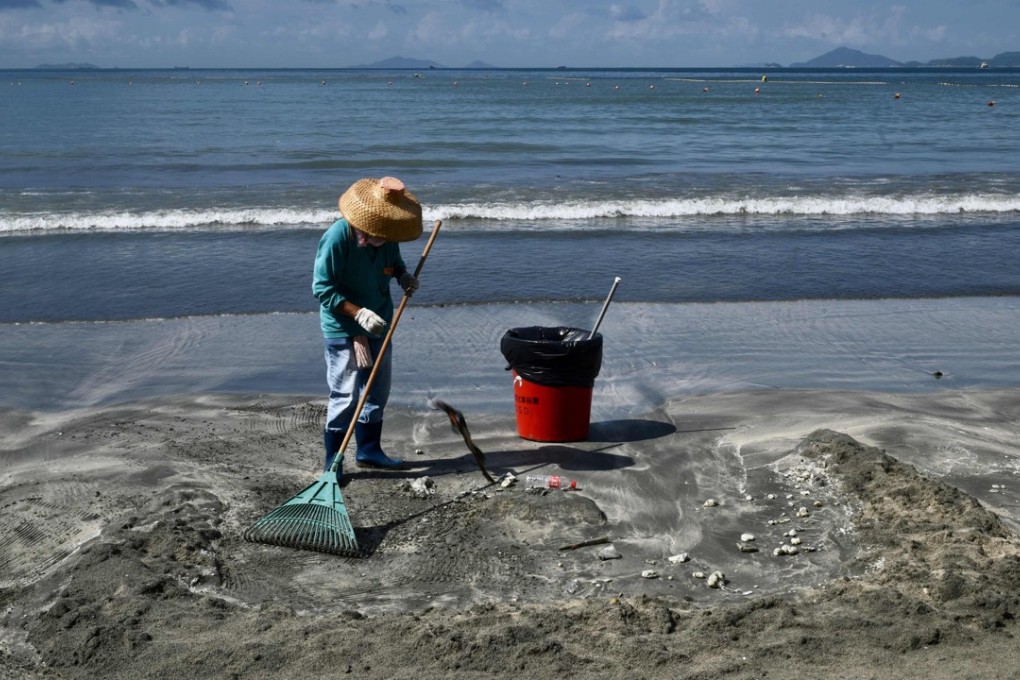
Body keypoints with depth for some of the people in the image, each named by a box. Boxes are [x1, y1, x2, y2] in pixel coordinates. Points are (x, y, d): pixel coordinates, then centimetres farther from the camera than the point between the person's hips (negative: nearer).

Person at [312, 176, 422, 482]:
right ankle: (333, 462, 7)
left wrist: (404, 275, -5)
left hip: (378, 327, 7)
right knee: (345, 396, -5)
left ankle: (369, 450, 32)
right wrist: (359, 313, -28)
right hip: (343, 330, -7)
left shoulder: (388, 237, -3)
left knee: (378, 390, 16)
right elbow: (322, 288, -20)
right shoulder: (337, 237, -23)